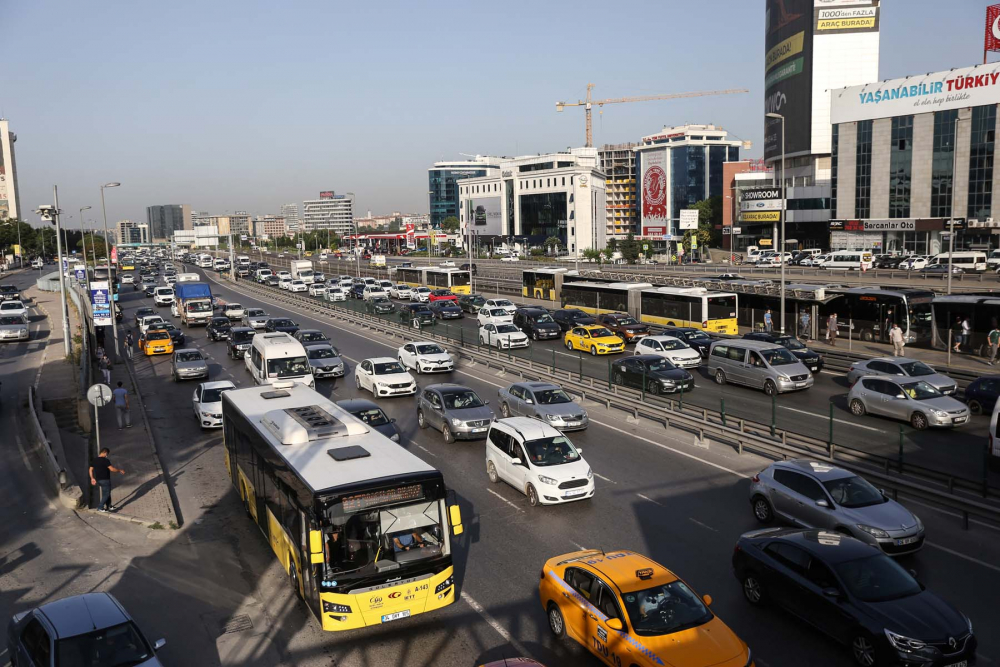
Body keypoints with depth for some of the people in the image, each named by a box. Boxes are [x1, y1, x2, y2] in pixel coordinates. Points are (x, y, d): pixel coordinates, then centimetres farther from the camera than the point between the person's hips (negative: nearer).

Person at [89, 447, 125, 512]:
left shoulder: (94, 460, 5)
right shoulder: (105, 460, -19)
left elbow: (91, 469, 10)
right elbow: (112, 469, -22)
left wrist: (92, 478, 19)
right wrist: (120, 470, -8)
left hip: (98, 480, 8)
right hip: (105, 480, -8)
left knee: (107, 493, 20)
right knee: (106, 494, 7)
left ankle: (109, 506, 28)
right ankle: (100, 507, 8)